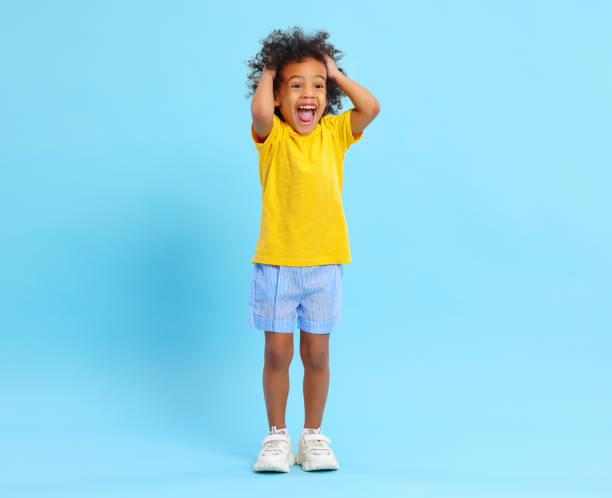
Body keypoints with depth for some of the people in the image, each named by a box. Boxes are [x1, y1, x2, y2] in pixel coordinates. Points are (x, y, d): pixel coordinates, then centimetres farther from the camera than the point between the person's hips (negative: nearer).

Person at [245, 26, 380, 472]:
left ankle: (313, 435, 24)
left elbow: (371, 107, -11)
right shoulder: (272, 135, -3)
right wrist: (266, 72, -8)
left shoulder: (334, 132, 4)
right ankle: (277, 436, 21)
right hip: (276, 263, -2)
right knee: (277, 353, 5)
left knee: (317, 355, 9)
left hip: (324, 263, 2)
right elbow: (259, 111, -26)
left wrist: (334, 72, -1)